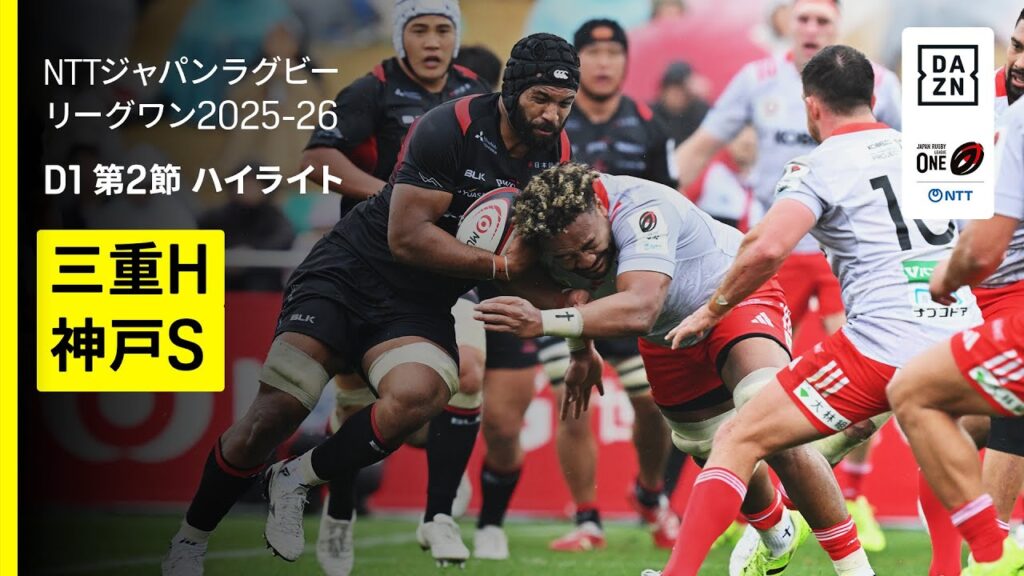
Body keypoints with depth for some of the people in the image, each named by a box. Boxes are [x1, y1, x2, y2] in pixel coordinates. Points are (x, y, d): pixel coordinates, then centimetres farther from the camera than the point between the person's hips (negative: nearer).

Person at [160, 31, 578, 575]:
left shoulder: (556, 156, -1)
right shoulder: (450, 128, -19)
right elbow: (407, 237, -21)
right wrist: (500, 265, -23)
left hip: (420, 307, 4)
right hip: (351, 271, -4)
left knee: (415, 396, -30)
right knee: (276, 410, -13)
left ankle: (298, 478, -6)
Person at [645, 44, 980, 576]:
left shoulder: (819, 168, -1)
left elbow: (768, 247, -18)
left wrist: (712, 309, -3)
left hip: (884, 347, -5)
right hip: (963, 336, 5)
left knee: (738, 442, 0)